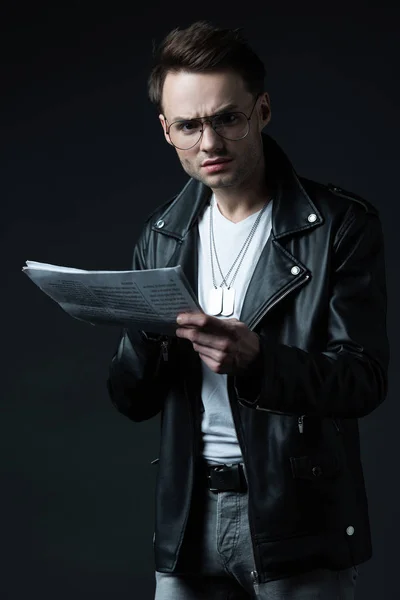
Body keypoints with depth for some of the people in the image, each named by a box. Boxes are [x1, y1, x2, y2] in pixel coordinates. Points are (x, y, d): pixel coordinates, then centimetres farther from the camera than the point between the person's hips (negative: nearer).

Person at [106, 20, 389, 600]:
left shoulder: (342, 224, -7)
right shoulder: (162, 235, 7)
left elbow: (364, 378, -14)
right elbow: (132, 401, 7)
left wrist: (256, 360, -31)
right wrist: (147, 334, -15)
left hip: (299, 524, -3)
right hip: (188, 517, 4)